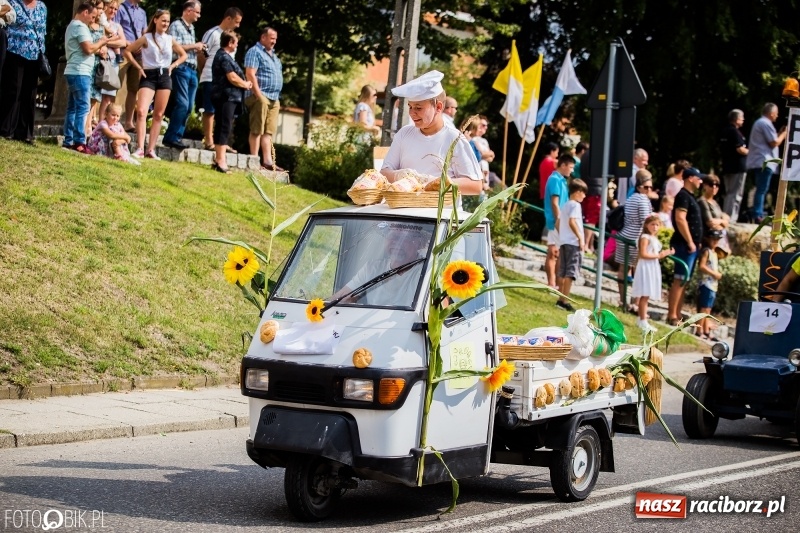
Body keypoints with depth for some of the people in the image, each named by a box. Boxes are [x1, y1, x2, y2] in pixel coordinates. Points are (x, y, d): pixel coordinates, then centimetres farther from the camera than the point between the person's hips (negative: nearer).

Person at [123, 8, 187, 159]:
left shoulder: (170, 40, 8)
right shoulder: (146, 38, -2)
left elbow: (183, 55, 21)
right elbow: (128, 51, 1)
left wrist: (172, 66, 7)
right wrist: (138, 68, -3)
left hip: (165, 77, 4)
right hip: (149, 76, -4)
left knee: (158, 115, 3)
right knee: (141, 111, -18)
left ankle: (151, 149, 7)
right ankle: (140, 149, -19)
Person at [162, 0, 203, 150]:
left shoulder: (191, 28, 20)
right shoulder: (176, 26, -5)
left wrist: (199, 49, 8)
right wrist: (194, 46, -10)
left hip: (192, 69, 9)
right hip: (181, 68, -9)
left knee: (189, 106, 6)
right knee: (182, 104, -13)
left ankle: (177, 136, 10)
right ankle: (171, 137, -9)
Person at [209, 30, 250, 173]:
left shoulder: (223, 55, 19)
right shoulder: (224, 57, -13)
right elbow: (232, 78, -18)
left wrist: (244, 83, 5)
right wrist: (246, 85, -2)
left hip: (226, 97, 11)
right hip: (226, 97, -11)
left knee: (221, 127, 11)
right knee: (225, 128, -12)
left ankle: (218, 159, 15)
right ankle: (221, 161, -15)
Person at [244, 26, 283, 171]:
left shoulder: (273, 55, 22)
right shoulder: (255, 52, -6)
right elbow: (250, 74, -15)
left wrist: (277, 97, 19)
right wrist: (259, 95, -20)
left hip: (274, 98, 9)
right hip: (261, 97, -9)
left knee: (269, 131, 5)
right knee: (257, 130, -7)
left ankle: (267, 161, 5)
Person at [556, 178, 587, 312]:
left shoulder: (565, 205, 16)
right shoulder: (575, 205, -11)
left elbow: (558, 223, 18)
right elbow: (572, 222, -23)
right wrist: (580, 238, -20)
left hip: (563, 242, 9)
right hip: (573, 243, -9)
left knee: (563, 272, 13)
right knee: (570, 273, -8)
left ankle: (560, 299, 17)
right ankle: (564, 301, -10)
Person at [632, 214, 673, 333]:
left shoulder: (655, 239, 18)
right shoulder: (645, 237, -11)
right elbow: (643, 254, -20)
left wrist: (665, 253, 7)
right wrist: (658, 255, -17)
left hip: (653, 268, 9)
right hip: (645, 268, -9)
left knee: (645, 296, 12)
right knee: (644, 295, -9)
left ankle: (641, 319, 17)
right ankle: (643, 321, -8)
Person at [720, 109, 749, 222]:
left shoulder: (724, 132, 15)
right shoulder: (735, 132, -14)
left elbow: (721, 149, 21)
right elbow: (740, 149, -20)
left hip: (727, 167, 9)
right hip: (738, 167, -9)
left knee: (729, 194, 16)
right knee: (736, 195, -7)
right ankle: (731, 220, -10)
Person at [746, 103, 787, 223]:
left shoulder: (759, 123, 24)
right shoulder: (766, 123, -10)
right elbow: (774, 143, -13)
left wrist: (780, 134, 21)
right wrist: (784, 134, 2)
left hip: (755, 163, 10)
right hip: (763, 162, -10)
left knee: (760, 190, 12)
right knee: (762, 190, -12)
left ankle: (757, 215, 12)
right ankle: (758, 216, -17)